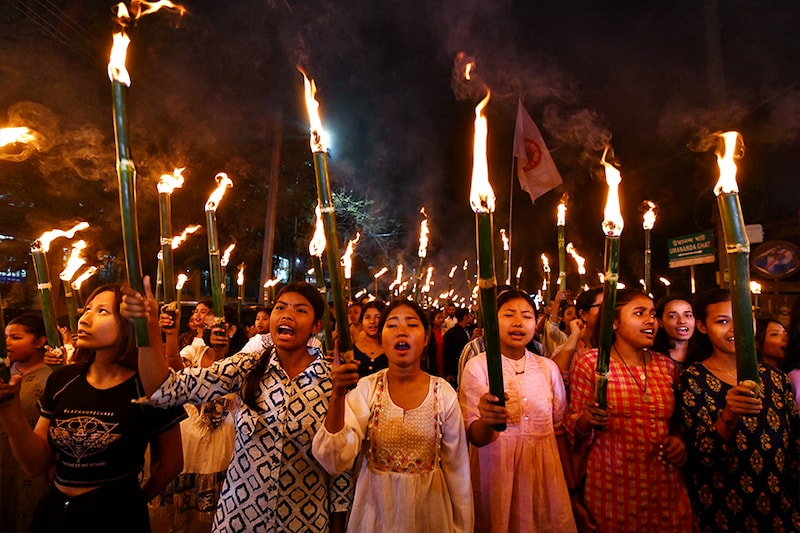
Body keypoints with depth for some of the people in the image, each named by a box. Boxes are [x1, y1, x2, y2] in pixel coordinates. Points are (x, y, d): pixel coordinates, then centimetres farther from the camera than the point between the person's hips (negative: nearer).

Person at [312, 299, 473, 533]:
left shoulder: (444, 393, -12)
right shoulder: (365, 389, -13)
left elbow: (457, 468, -2)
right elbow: (335, 461, -23)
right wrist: (338, 395, -36)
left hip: (427, 508, 1)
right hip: (375, 508, 0)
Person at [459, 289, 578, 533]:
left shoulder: (548, 367, 1)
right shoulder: (477, 366, -10)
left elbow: (559, 429, 8)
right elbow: (475, 437, -15)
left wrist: (571, 485, 11)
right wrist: (486, 421, -37)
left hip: (544, 473, 3)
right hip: (497, 475, -3)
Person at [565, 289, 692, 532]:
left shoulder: (668, 366, 5)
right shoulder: (590, 363, -9)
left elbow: (675, 420, 19)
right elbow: (573, 427, -4)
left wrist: (678, 440, -1)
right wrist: (585, 422, -25)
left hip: (665, 485, 5)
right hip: (612, 486, -4)